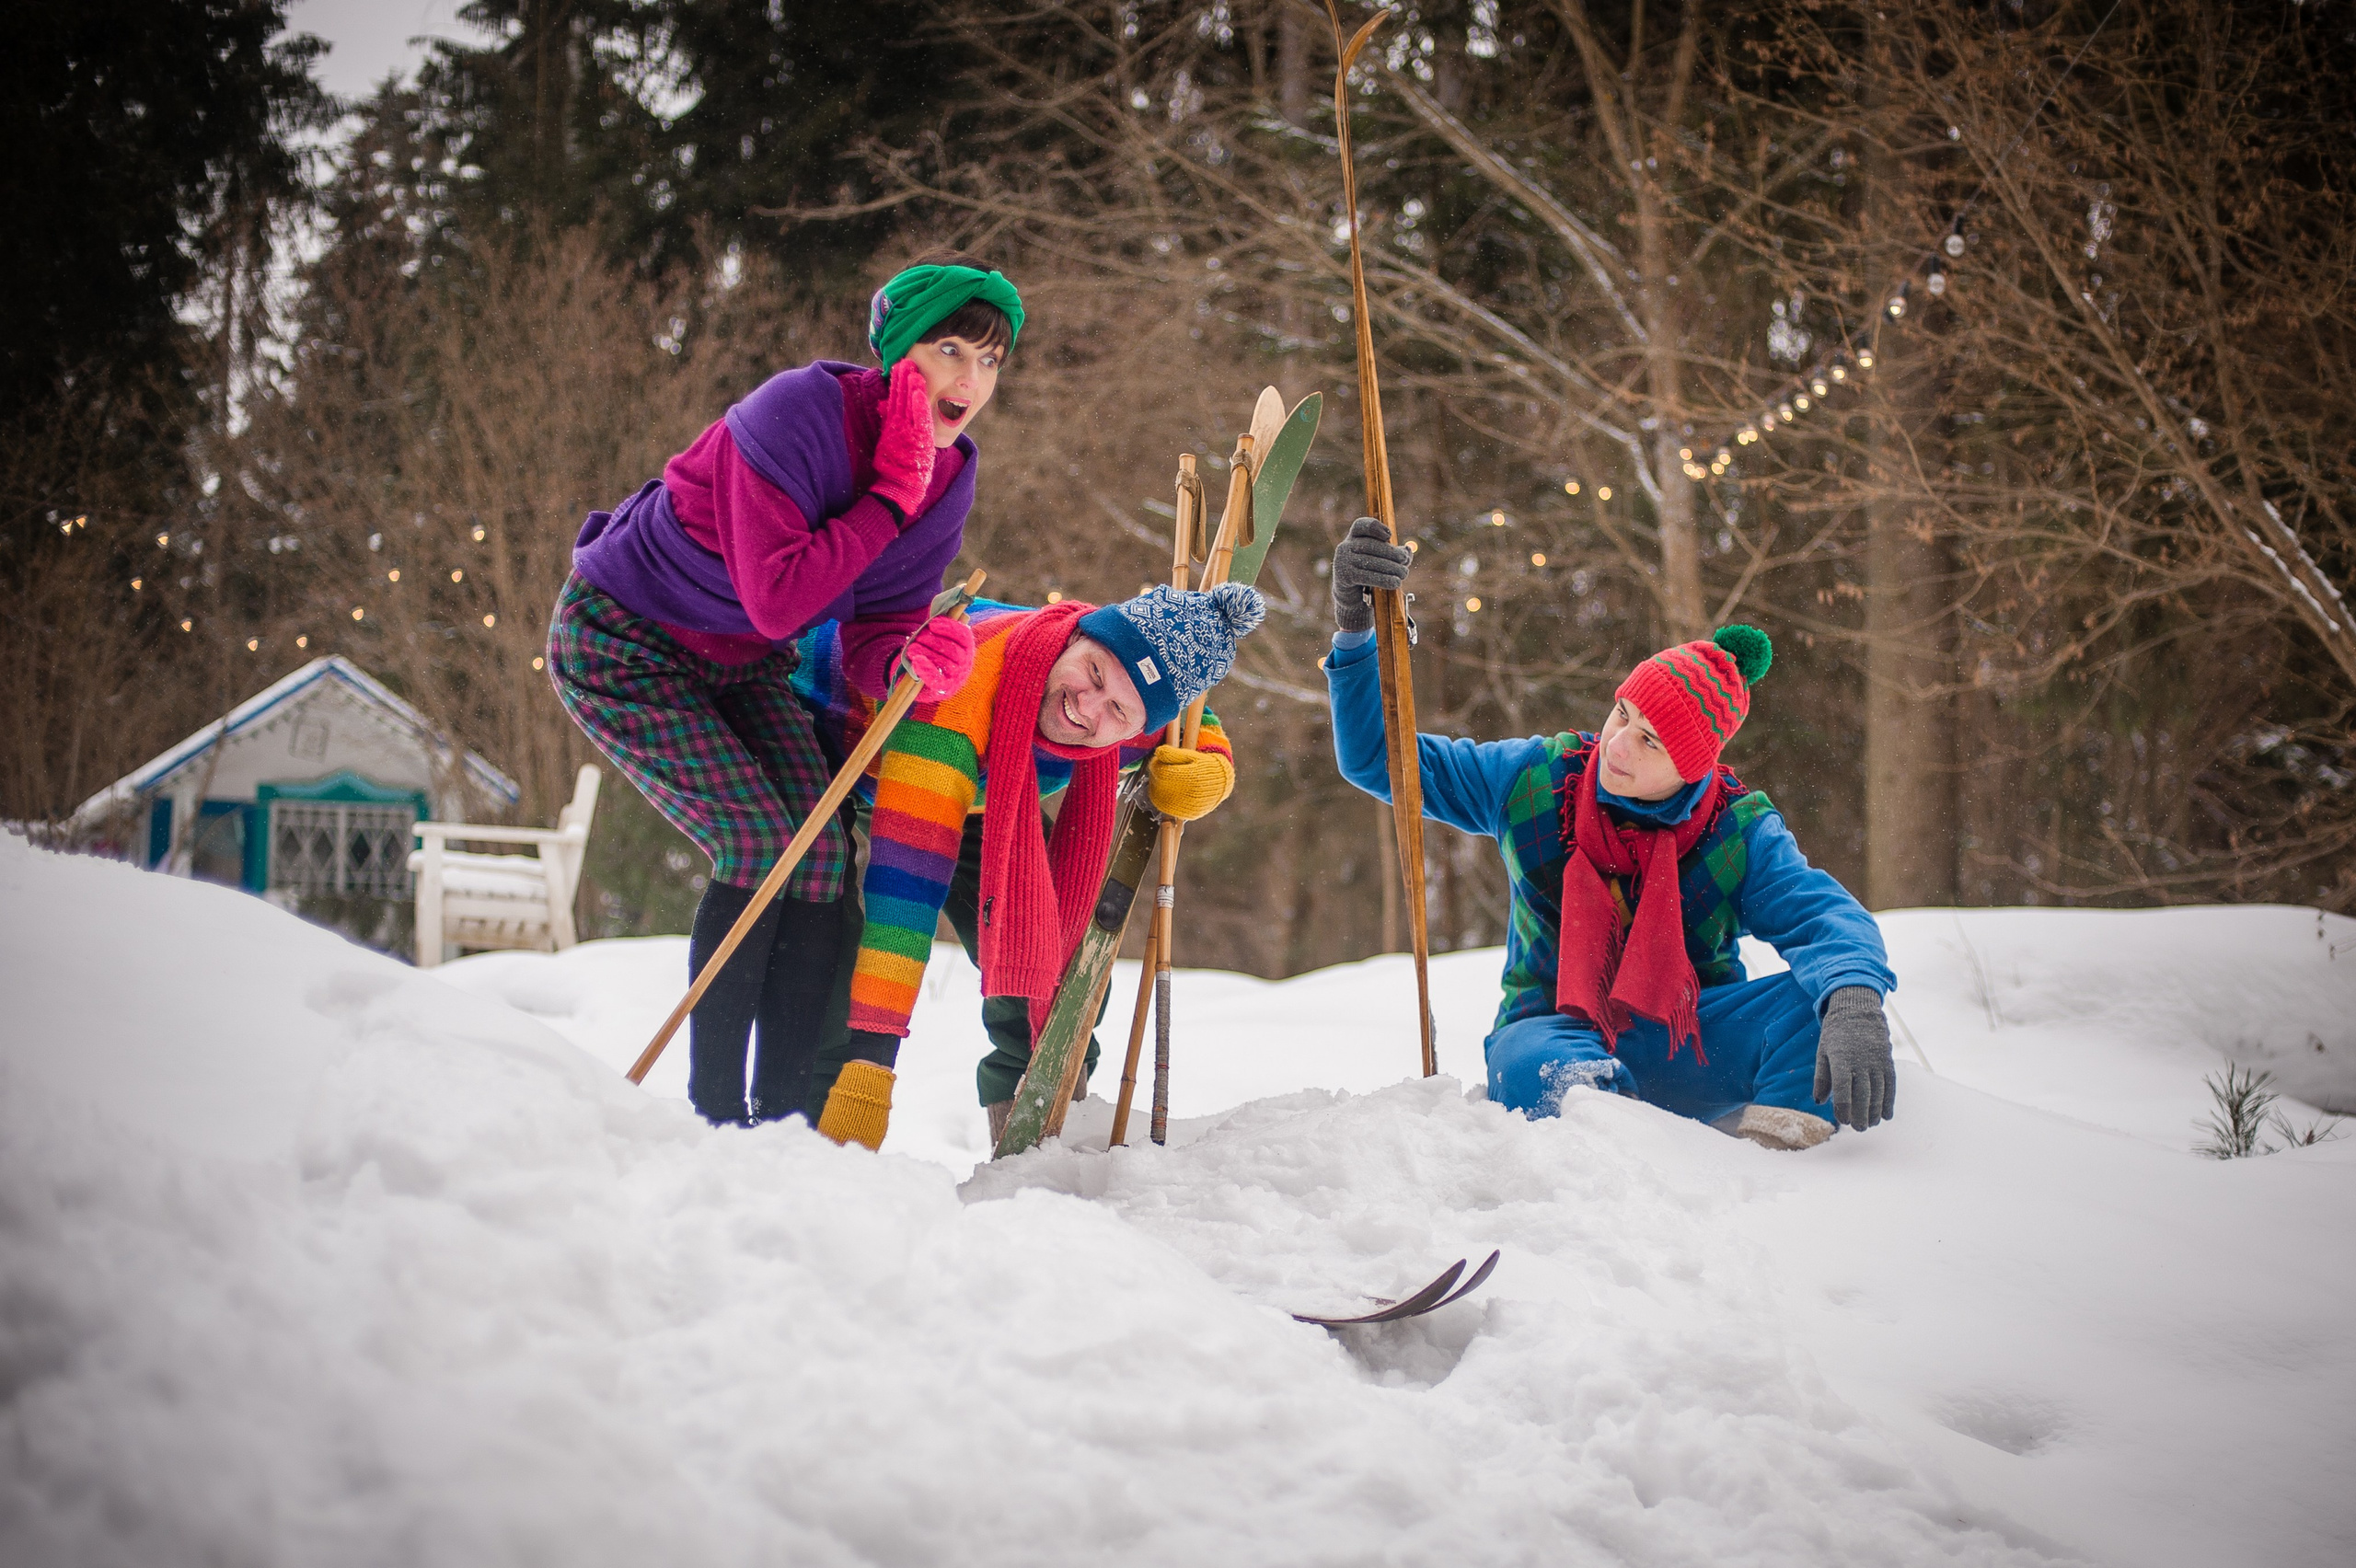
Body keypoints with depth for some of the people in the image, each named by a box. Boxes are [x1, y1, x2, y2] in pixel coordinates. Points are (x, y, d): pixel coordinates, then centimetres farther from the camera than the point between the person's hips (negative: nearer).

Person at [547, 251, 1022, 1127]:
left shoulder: (948, 478, -8)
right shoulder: (800, 414, -30)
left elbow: (870, 638, -10)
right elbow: (775, 601, -35)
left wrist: (911, 663, -34)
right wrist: (890, 497, -32)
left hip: (742, 665, 7)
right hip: (620, 644, -7)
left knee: (824, 851, -9)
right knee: (760, 844, -20)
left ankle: (784, 1116, -3)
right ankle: (714, 1110, -11)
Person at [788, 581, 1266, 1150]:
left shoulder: (1131, 730, -27)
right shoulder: (957, 682, -46)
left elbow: (1200, 731, -1)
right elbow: (907, 876, -49)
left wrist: (1211, 769, -27)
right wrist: (868, 1067, -51)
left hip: (971, 783, 5)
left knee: (1063, 934, -4)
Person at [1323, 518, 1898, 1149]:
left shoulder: (1739, 834, -6)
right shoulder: (1533, 779, -1)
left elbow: (1822, 914, -21)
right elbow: (1377, 758, 4)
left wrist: (1853, 1001, -45)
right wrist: (1356, 630, -11)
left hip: (1690, 1040, 0)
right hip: (1556, 1030, 0)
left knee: (1822, 993, -29)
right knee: (1528, 1067, -40)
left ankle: (1777, 1137, -45)